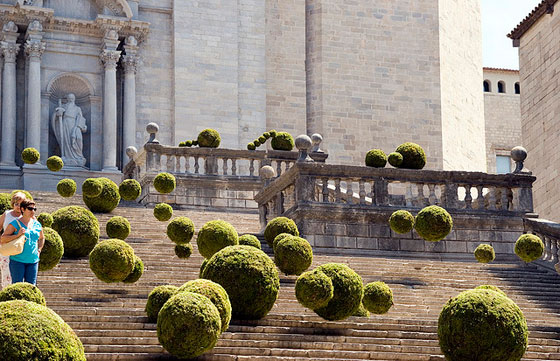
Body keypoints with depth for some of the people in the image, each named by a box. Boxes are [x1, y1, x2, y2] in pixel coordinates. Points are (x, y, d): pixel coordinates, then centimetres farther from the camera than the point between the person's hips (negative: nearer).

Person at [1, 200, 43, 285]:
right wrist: (17, 235, -19)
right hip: (17, 260, -4)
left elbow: (41, 238, 30)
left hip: (33, 260, 4)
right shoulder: (15, 224, -5)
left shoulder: (37, 225, 10)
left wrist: (39, 251, 16)